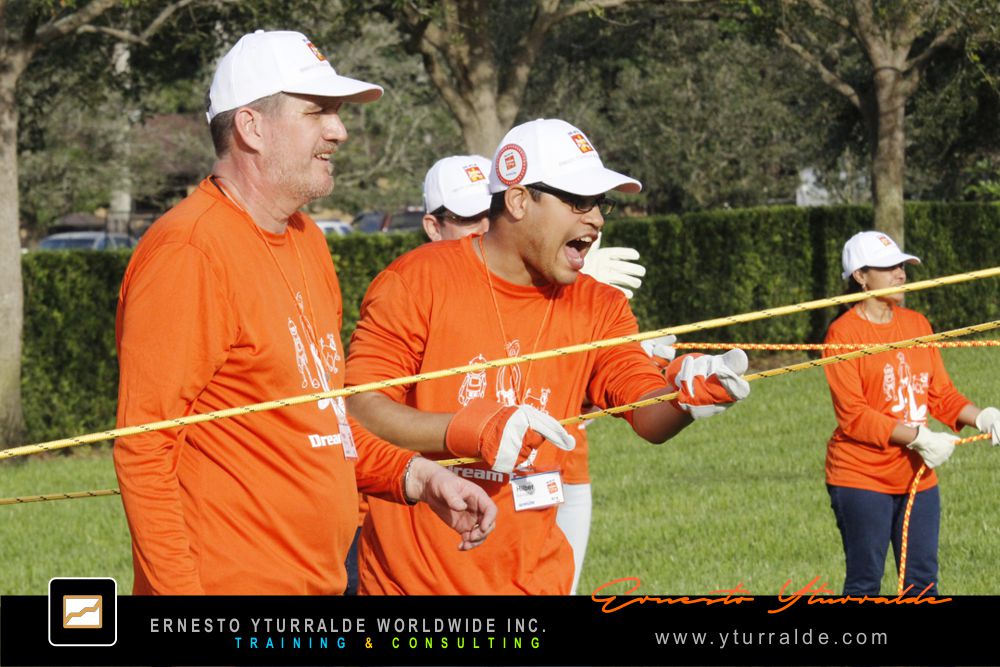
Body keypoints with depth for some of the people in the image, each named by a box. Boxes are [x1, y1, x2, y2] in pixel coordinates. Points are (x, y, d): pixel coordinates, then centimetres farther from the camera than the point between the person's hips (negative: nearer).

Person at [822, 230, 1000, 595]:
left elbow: (941, 394, 13)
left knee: (923, 580, 7)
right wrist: (918, 437, -21)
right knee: (865, 581, -2)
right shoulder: (844, 332, -9)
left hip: (917, 476, 6)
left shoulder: (916, 323, 11)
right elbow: (853, 416, -15)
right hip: (862, 478, -6)